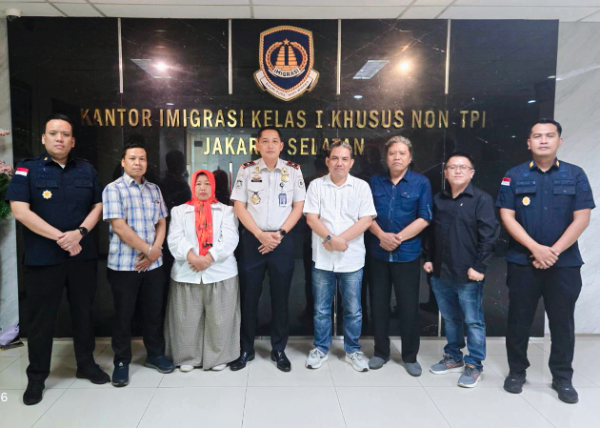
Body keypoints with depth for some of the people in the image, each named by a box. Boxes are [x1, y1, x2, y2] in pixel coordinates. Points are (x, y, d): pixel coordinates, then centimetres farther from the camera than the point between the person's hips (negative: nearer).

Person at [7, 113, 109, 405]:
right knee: (41, 319, 7)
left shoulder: (87, 170, 7)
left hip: (84, 255, 3)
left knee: (84, 313, 13)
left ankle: (86, 364, 29)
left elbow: (98, 206, 6)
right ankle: (36, 377, 23)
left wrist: (80, 232, -12)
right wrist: (60, 237, -17)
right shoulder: (27, 169, -3)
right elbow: (20, 210, -12)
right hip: (43, 258, -2)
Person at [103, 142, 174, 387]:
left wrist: (155, 250, -7)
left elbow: (161, 223, 9)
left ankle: (155, 355, 29)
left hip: (153, 264, 5)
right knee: (124, 314, 7)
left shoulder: (154, 189, 10)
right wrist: (148, 249, -13)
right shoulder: (114, 189, -6)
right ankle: (121, 362, 23)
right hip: (124, 264, -4)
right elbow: (119, 227, -15)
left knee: (154, 312, 13)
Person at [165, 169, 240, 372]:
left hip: (220, 273, -1)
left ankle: (218, 357, 17)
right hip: (187, 273, 1)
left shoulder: (225, 210, 10)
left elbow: (229, 239, -4)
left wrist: (209, 258, -16)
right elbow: (175, 239, -1)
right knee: (187, 319, 4)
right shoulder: (179, 211, 13)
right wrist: (192, 257, -17)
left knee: (219, 319, 3)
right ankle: (187, 357, 20)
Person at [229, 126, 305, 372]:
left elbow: (299, 206, 2)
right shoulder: (246, 170, 2)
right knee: (248, 297, 6)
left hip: (283, 241, 0)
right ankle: (246, 350, 21)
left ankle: (279, 350, 22)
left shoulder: (293, 170, 3)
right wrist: (260, 234, -11)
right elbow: (238, 206, -1)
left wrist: (279, 233, -9)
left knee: (280, 298, 7)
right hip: (252, 239, 0)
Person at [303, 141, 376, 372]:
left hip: (352, 258, 0)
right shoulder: (316, 185, 3)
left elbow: (366, 220, -6)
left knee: (353, 309, 9)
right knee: (321, 308, 11)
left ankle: (353, 351, 26)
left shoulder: (361, 186, 2)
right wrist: (330, 239, -18)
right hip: (322, 257, 0)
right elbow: (311, 218, -5)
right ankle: (320, 349, 26)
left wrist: (340, 239, -15)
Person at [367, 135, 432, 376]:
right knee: (378, 304, 9)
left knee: (408, 306, 4)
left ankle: (410, 356, 22)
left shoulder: (421, 183, 0)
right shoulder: (375, 182, 7)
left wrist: (398, 238, -15)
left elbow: (424, 218, -7)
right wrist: (381, 235, -14)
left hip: (407, 254, -2)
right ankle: (381, 352, 25)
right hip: (378, 253, 3)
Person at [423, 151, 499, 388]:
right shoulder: (438, 199, 11)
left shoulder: (482, 199, -5)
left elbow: (489, 235, -10)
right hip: (440, 272, 5)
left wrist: (479, 267, -14)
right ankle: (453, 358, 32)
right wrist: (428, 258, 9)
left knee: (473, 321, 4)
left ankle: (474, 365, 18)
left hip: (468, 274, -5)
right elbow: (429, 232, 16)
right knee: (450, 319, 17)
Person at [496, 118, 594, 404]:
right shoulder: (514, 176, 1)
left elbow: (581, 219, -4)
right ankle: (516, 372, 24)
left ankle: (562, 378, 25)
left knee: (563, 322, 9)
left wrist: (554, 251, -12)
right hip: (522, 261, 0)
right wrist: (536, 248, -15)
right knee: (519, 319, 9)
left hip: (565, 262, 1)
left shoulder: (575, 175, 3)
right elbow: (507, 217, -5)